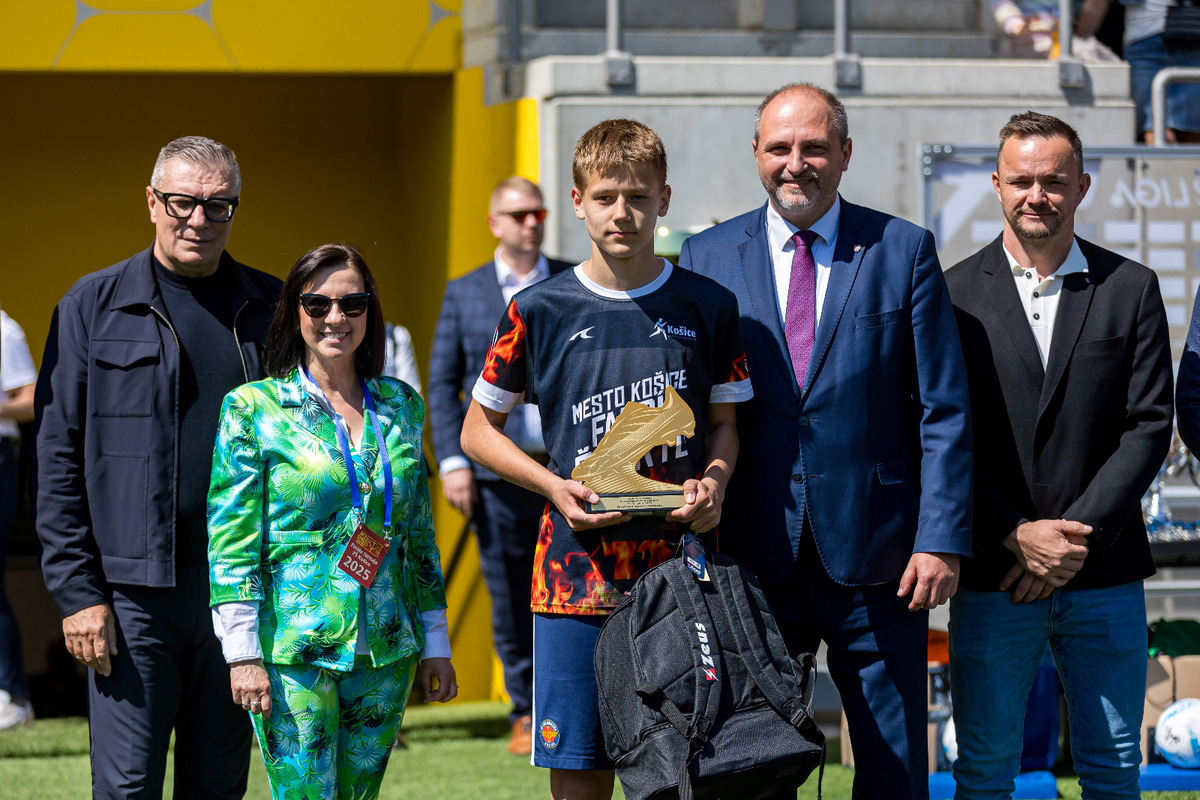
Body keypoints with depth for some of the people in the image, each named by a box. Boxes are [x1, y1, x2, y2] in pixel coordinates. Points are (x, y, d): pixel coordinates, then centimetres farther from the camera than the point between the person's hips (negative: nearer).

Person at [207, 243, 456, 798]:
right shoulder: (254, 408, -2)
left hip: (386, 650, 4)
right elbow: (230, 537, -5)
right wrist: (243, 652, -12)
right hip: (293, 650, -4)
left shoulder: (400, 405, 12)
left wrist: (434, 642, 14)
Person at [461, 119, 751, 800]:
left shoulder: (707, 308, 5)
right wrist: (555, 486, -6)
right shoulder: (542, 311, 1)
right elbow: (479, 429, 10)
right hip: (579, 569, -1)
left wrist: (715, 481, -7)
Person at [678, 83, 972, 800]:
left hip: (877, 555, -1)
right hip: (755, 554, 1)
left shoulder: (904, 251, 4)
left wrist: (943, 540, -7)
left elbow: (944, 410, 1)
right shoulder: (708, 257, 7)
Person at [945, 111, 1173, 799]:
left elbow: (1149, 426, 0)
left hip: (1105, 578, 1)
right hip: (992, 580, -1)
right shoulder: (955, 294, 4)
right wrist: (1017, 535, -12)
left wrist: (1079, 536, -10)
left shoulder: (1131, 290, 7)